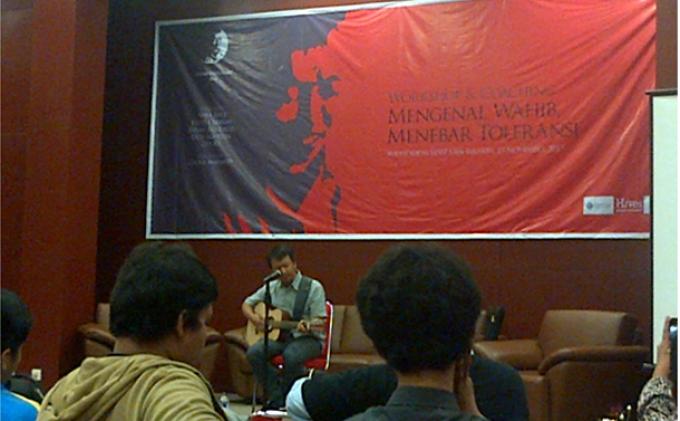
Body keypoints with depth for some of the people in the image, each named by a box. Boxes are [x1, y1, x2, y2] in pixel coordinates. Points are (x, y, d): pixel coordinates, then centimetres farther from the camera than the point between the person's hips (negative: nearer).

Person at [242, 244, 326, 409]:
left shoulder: (313, 287, -6)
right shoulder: (271, 287, 10)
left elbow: (319, 320, -10)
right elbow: (247, 304, 19)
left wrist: (308, 325, -33)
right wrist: (253, 317, -4)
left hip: (307, 338, -5)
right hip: (278, 335, 5)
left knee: (291, 355, -38)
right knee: (254, 352, -25)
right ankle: (276, 398, -12)